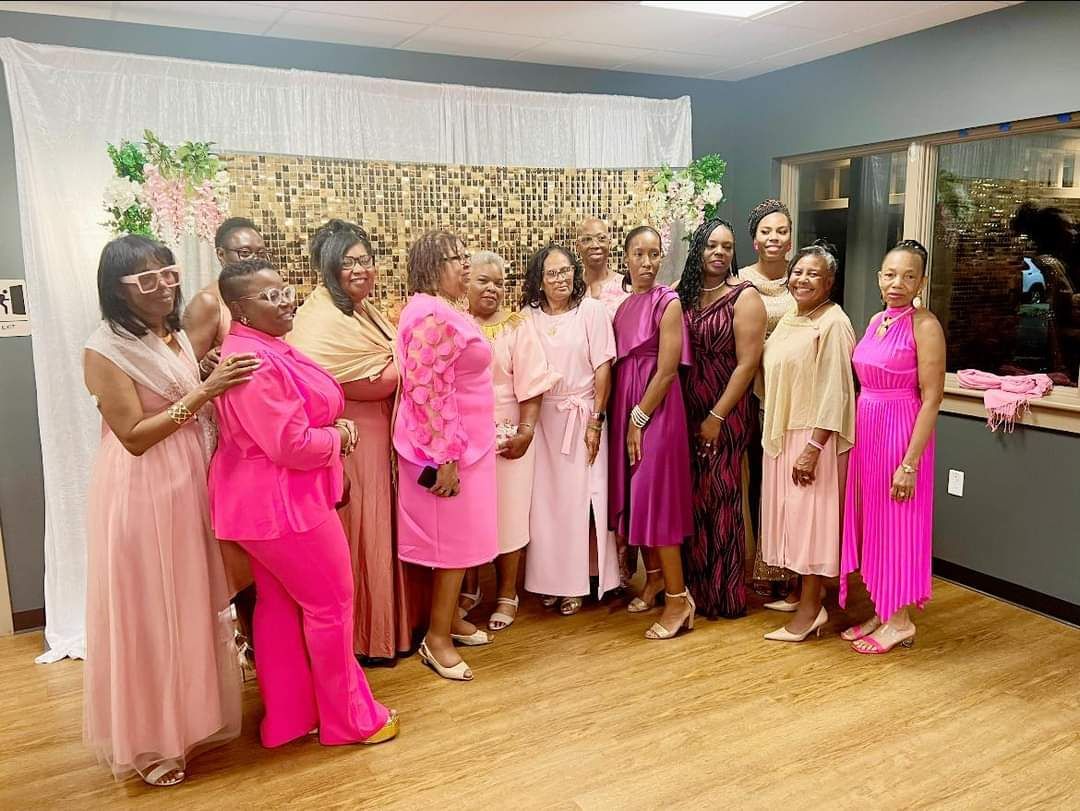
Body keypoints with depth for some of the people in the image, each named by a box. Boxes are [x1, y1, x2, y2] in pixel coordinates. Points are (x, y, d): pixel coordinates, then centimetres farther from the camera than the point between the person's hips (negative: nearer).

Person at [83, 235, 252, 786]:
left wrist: (220, 384, 0)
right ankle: (150, 740, 21)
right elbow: (135, 436, -19)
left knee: (193, 604, 16)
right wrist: (203, 392, -23)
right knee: (149, 613, 4)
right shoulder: (105, 350, -14)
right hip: (142, 495, -7)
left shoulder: (176, 339, 9)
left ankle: (191, 717, 34)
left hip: (191, 486, 8)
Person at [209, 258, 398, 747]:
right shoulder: (253, 360, -25)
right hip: (283, 502, -11)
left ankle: (287, 717, 31)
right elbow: (291, 444, -28)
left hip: (269, 499, 11)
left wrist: (334, 426, -1)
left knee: (279, 604, 17)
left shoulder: (268, 347, 9)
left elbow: (300, 415, 19)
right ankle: (350, 718, 20)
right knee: (332, 604, 4)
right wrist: (338, 437, -9)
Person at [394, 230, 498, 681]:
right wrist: (446, 457, -24)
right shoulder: (432, 315, -20)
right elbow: (427, 391, -25)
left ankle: (449, 618, 32)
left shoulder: (443, 311, 13)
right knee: (453, 538, -1)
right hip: (446, 446, -10)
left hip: (463, 442, 10)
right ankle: (437, 638, 11)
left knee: (459, 537, 18)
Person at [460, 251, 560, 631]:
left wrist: (526, 431, -13)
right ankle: (469, 588, 27)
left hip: (505, 436, -2)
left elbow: (531, 385, -5)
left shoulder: (517, 327, -1)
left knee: (507, 512, 5)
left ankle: (507, 595, 20)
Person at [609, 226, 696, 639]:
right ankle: (654, 578, 28)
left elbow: (667, 370, -15)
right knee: (635, 492, 12)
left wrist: (639, 420, -14)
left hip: (655, 408, -7)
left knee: (657, 495, -7)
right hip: (625, 404, 7)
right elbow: (618, 363, 10)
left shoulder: (668, 302, -10)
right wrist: (624, 416, 2)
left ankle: (678, 598, 1)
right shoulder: (622, 303, 10)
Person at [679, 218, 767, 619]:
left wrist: (716, 417, -13)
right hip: (687, 411, 4)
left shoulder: (744, 296, -6)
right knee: (691, 498, 8)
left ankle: (724, 595, 16)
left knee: (720, 500, 2)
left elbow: (748, 363, -11)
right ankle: (693, 586, 24)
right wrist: (688, 415, -1)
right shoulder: (683, 293, 7)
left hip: (726, 413, -4)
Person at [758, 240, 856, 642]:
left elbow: (835, 391, -19)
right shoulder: (789, 319, 12)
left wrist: (814, 447, -22)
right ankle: (801, 591, 28)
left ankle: (811, 608, 8)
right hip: (782, 433, 9)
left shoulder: (833, 323, -15)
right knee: (790, 513, 14)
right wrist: (774, 433, 15)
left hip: (813, 438, -8)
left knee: (810, 515, -2)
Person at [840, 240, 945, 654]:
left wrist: (910, 463, -18)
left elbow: (931, 399, -15)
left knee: (896, 526, 3)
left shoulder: (925, 326, -13)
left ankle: (900, 621, 19)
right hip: (866, 431, 7)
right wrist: (854, 436, 9)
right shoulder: (876, 321, 9)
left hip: (901, 433, -7)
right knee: (870, 523, 13)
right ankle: (881, 612, 28)